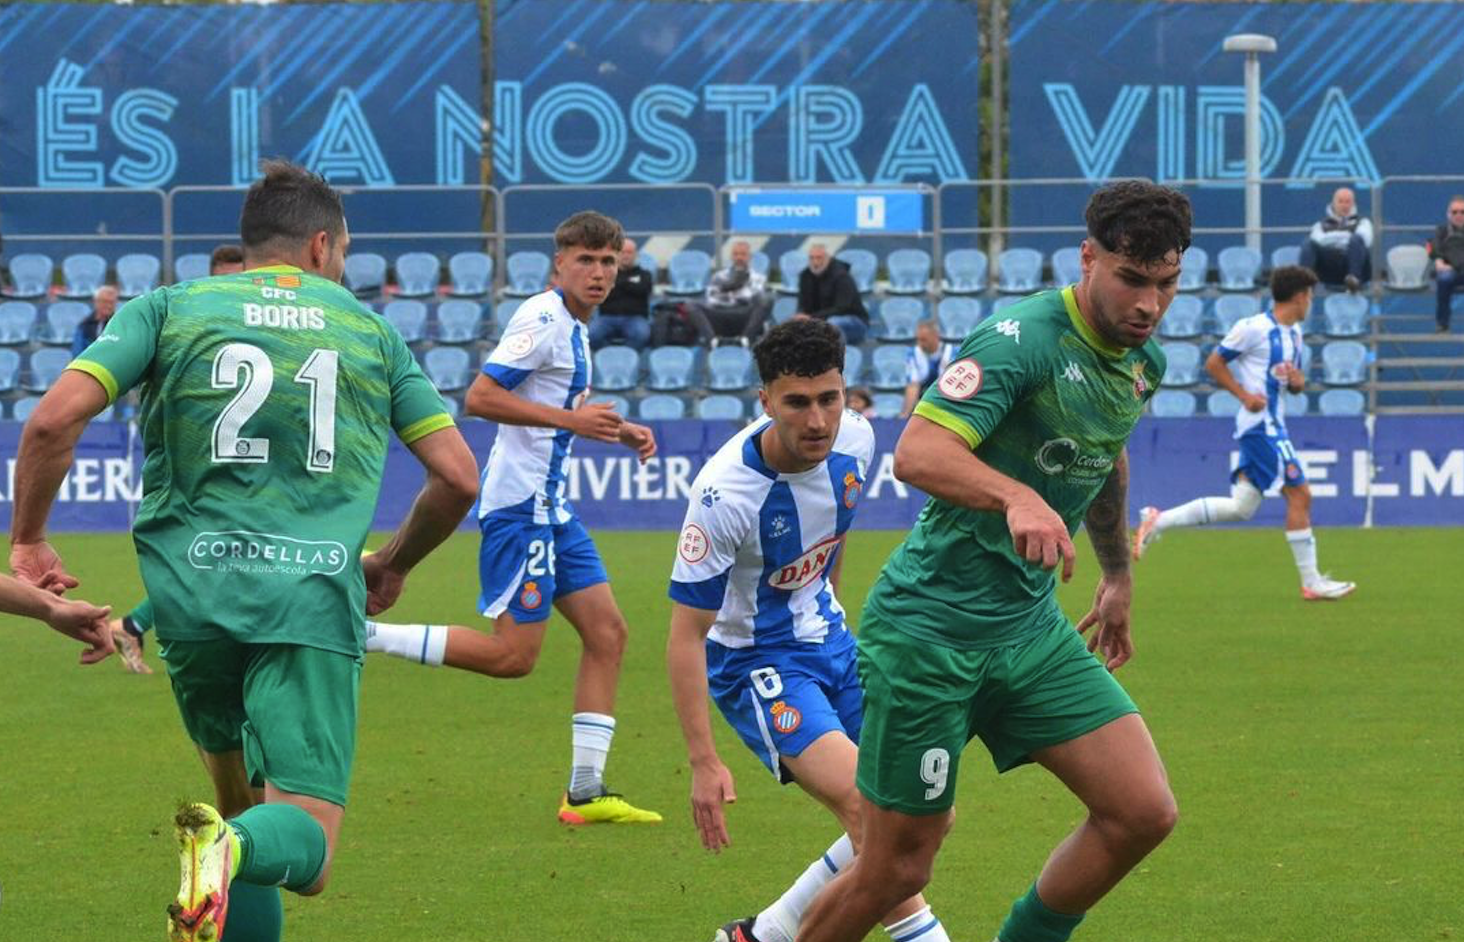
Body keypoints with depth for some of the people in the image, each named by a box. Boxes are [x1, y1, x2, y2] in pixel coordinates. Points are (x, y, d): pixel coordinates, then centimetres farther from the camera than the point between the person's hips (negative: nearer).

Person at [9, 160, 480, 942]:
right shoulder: (371, 332, 15)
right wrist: (393, 564, 31)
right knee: (303, 847, -6)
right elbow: (457, 475, 13)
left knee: (238, 795, 24)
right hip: (315, 599, -1)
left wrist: (28, 539, 10)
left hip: (190, 591, 1)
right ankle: (234, 848, -39)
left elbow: (55, 417, -3)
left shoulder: (169, 310, 11)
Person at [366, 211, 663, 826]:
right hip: (519, 503, -10)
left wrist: (618, 430, 20)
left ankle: (585, 791, 5)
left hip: (549, 508, 10)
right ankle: (362, 633, -7)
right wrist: (570, 419, -23)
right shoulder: (543, 319, -14)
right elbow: (480, 397, -21)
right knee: (512, 654, -11)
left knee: (606, 631, 5)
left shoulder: (572, 329, 16)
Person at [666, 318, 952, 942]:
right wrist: (703, 763, -27)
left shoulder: (854, 439, -11)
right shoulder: (725, 494, -30)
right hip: (754, 662, -7)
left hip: (828, 641, 7)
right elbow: (686, 637, -24)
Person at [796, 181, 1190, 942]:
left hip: (1030, 624, 8)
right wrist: (1018, 497, -49)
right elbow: (917, 453, -33)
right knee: (897, 867, -2)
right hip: (932, 624, -8)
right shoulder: (1025, 339, -21)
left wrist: (1117, 574, 37)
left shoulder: (1141, 363, 6)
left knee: (1142, 811, -5)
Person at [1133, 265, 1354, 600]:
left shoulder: (1294, 333, 17)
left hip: (1271, 425, 10)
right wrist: (1244, 395, -16)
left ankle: (1157, 521, 11)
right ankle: (1311, 582, -5)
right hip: (1261, 423, -10)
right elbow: (1214, 364, -6)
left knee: (1241, 507, 6)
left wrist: (1298, 381, 1)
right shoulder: (1254, 328, -11)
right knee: (1299, 494, -10)